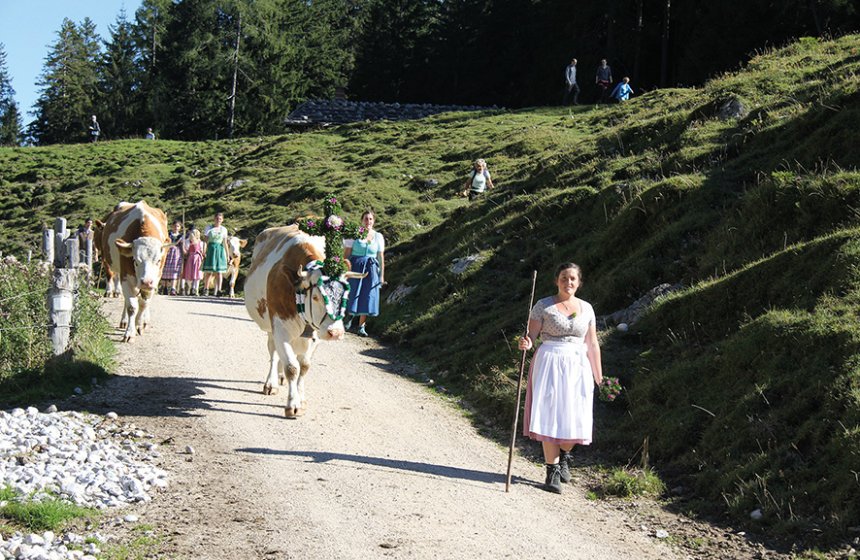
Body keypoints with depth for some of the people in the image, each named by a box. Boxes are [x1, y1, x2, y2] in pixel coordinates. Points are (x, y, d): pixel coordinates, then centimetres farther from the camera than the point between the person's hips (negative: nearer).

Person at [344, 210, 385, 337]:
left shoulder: (378, 236, 7)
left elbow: (381, 257, 9)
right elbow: (346, 253, 0)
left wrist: (382, 275, 7)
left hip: (371, 270, 2)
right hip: (355, 268, -2)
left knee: (367, 297, 2)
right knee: (352, 295, -2)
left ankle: (361, 327, 10)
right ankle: (349, 318, 24)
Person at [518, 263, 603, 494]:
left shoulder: (586, 308, 10)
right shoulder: (543, 306, 0)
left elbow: (592, 345, 12)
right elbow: (531, 334, -4)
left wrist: (599, 377, 12)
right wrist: (526, 343, -27)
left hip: (577, 366, 3)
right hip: (550, 364, -3)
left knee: (575, 418, -3)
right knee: (550, 417, -8)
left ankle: (564, 455, 27)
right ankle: (552, 471, 1)